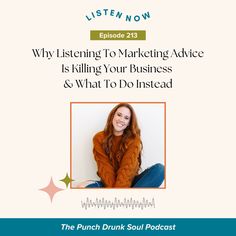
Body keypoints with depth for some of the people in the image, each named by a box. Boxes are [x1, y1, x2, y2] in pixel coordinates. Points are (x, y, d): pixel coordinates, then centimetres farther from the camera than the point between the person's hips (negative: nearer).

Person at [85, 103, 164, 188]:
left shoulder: (133, 139, -1)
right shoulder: (99, 138, 1)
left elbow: (127, 169, -15)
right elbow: (105, 168, -10)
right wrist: (112, 187, -26)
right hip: (109, 183, 0)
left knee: (160, 169, -25)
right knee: (90, 187, -33)